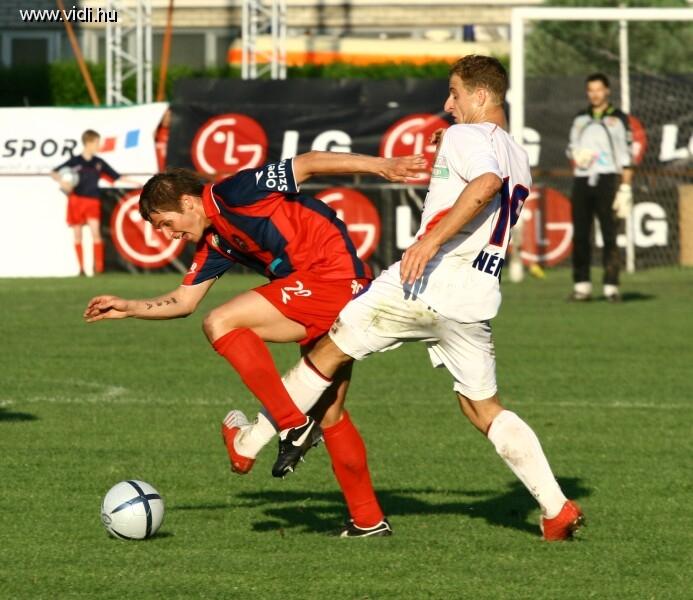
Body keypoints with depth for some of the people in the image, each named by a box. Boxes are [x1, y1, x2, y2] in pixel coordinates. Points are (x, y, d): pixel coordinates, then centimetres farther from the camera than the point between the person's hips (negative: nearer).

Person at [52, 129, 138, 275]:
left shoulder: (99, 163, 5)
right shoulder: (74, 162, -3)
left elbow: (116, 177, 8)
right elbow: (54, 173, -1)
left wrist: (135, 183, 2)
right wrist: (61, 181, -22)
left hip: (92, 201, 1)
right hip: (76, 201, -1)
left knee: (95, 231, -14)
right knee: (77, 235, 2)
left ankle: (98, 266, -12)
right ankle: (81, 268, 9)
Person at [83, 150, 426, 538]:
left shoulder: (232, 196, -8)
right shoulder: (214, 242, 18)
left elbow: (306, 165, -12)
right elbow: (184, 301, 24)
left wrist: (382, 166, -16)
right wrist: (128, 308, 15)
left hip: (332, 276, -10)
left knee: (221, 325, -14)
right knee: (329, 415, 15)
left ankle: (293, 425, -16)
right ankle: (369, 520, 20)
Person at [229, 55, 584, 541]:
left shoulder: (465, 136, -5)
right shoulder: (519, 159, 21)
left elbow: (486, 183, -26)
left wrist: (431, 241, -30)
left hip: (427, 283, -7)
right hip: (477, 300, 7)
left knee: (335, 345, 8)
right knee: (484, 408, 12)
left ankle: (255, 440, 14)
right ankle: (558, 509, 2)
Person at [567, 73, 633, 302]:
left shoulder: (618, 119, 5)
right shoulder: (580, 119, 17)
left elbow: (626, 156, 1)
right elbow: (572, 146, 25)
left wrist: (625, 188, -7)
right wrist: (576, 155, 0)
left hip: (607, 180, -4)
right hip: (582, 180, 4)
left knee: (609, 235, -8)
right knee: (580, 235, 0)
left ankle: (611, 286, -7)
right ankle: (581, 285, 5)